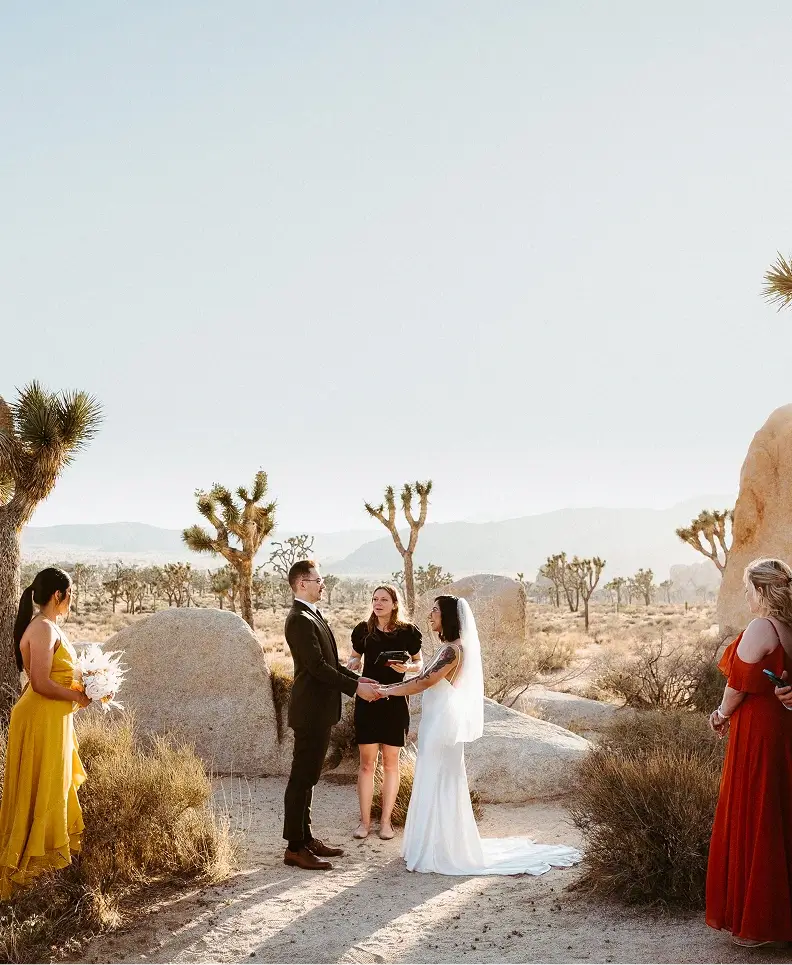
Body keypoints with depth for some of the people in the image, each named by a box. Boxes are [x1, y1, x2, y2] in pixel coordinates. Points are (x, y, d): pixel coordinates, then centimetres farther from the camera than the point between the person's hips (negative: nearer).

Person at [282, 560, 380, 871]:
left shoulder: (313, 616, 15)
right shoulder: (300, 620, -17)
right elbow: (318, 667, -22)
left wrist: (357, 679, 7)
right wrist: (356, 688, -18)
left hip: (320, 711, 10)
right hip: (310, 711, -10)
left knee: (308, 777, 15)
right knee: (301, 778, -4)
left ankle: (306, 838, 24)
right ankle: (295, 848, 2)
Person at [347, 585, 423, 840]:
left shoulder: (407, 632, -2)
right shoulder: (363, 630, 2)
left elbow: (419, 663, 8)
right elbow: (355, 658, 16)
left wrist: (407, 668, -14)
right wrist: (353, 663, -8)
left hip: (395, 702, -1)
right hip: (367, 700, 1)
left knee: (391, 761, 6)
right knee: (366, 761, 2)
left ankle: (386, 821, 15)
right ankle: (365, 821, 11)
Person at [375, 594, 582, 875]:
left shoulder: (453, 649, -16)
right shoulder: (450, 647, 14)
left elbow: (424, 682, -21)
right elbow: (425, 678, 15)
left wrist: (389, 691, -13)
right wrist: (390, 686, 9)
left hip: (443, 726, -9)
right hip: (436, 724, 9)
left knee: (437, 785, -2)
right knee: (435, 785, 14)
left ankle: (439, 852, 5)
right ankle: (439, 846, 23)